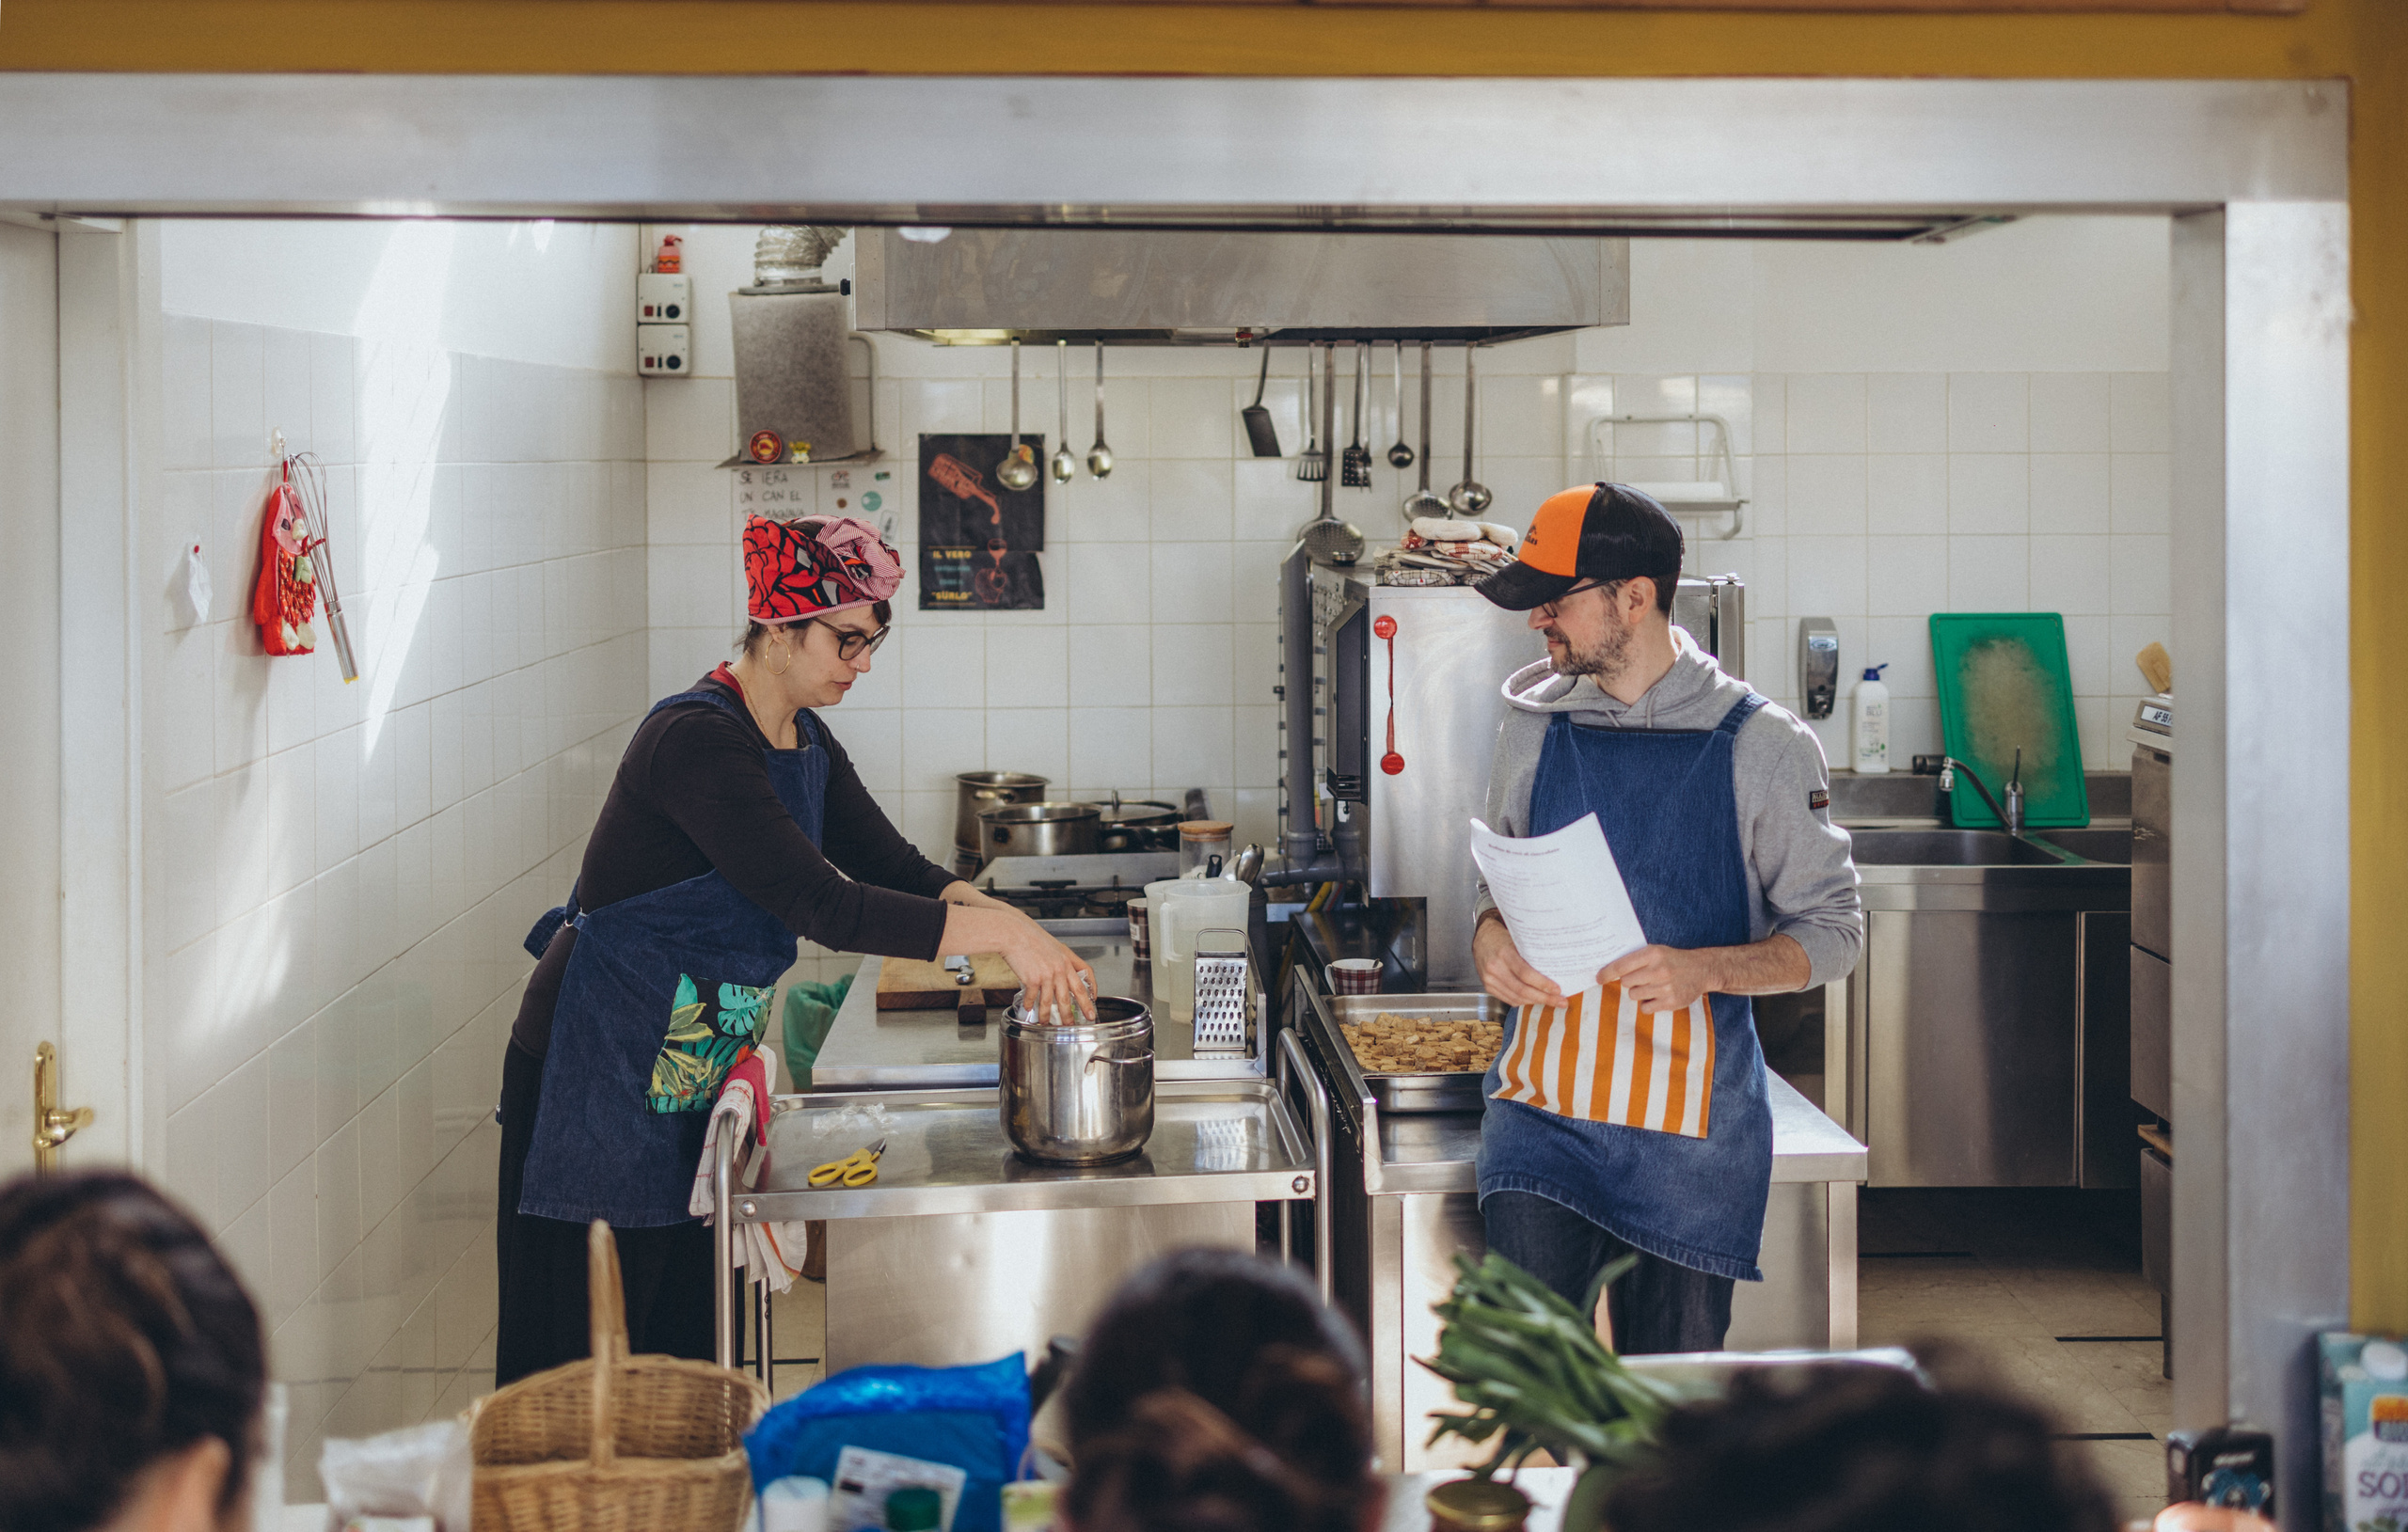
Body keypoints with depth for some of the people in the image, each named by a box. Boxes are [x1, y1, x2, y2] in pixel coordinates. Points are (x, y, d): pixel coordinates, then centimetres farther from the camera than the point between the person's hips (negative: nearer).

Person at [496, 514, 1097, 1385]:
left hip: (692, 1078, 9)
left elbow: (894, 868, 8)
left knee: (685, 1331, 10)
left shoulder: (805, 745, 8)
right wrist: (1000, 933, -30)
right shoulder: (695, 742, -22)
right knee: (586, 1354, -3)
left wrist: (1014, 928, -11)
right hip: (599, 1074, -9)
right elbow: (821, 905, -30)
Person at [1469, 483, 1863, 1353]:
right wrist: (1491, 937, -4)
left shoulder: (1759, 745, -3)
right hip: (1541, 1104, 2)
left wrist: (1704, 970, -18)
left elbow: (1832, 933, 0)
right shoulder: (1533, 727, 8)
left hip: (1692, 1122, -2)